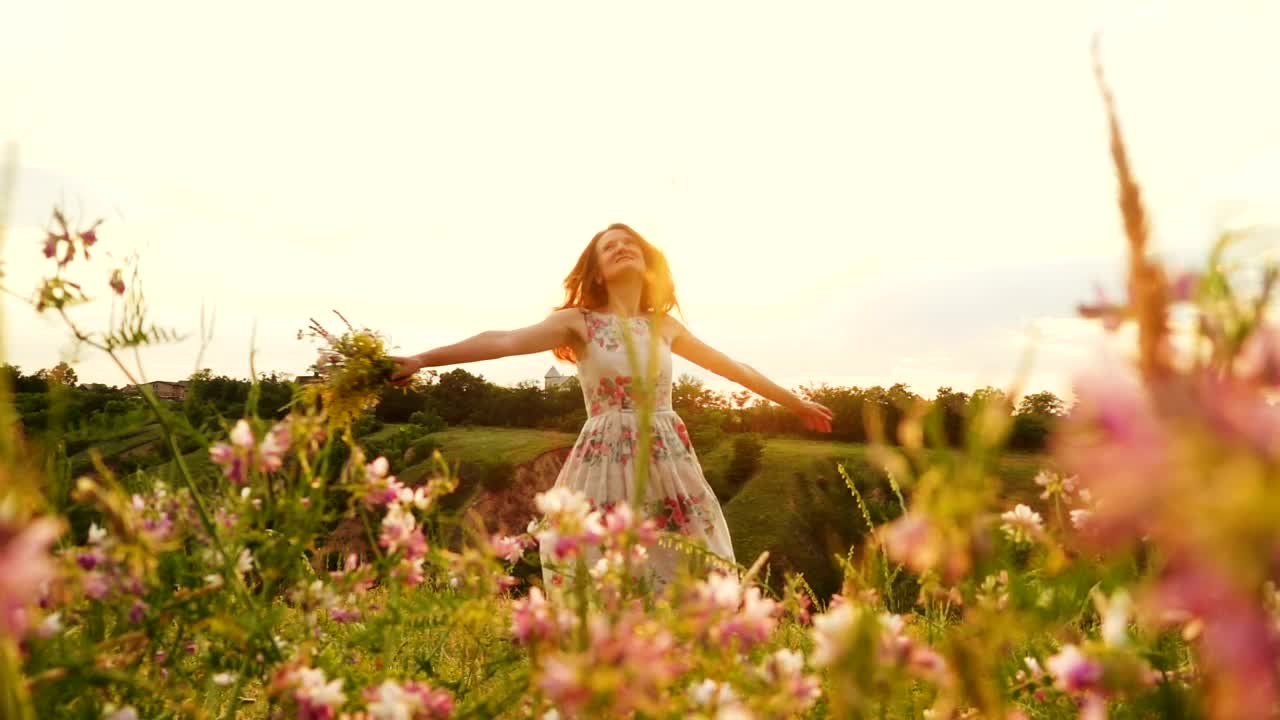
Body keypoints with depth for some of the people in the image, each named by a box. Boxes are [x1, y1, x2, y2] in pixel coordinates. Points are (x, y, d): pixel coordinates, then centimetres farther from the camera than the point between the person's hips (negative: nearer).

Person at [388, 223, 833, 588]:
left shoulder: (664, 325, 12)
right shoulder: (580, 321, 1)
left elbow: (730, 367, 22)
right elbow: (503, 341, -12)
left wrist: (795, 402, 29)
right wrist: (422, 359, -23)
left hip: (670, 464, 3)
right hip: (605, 466, -3)